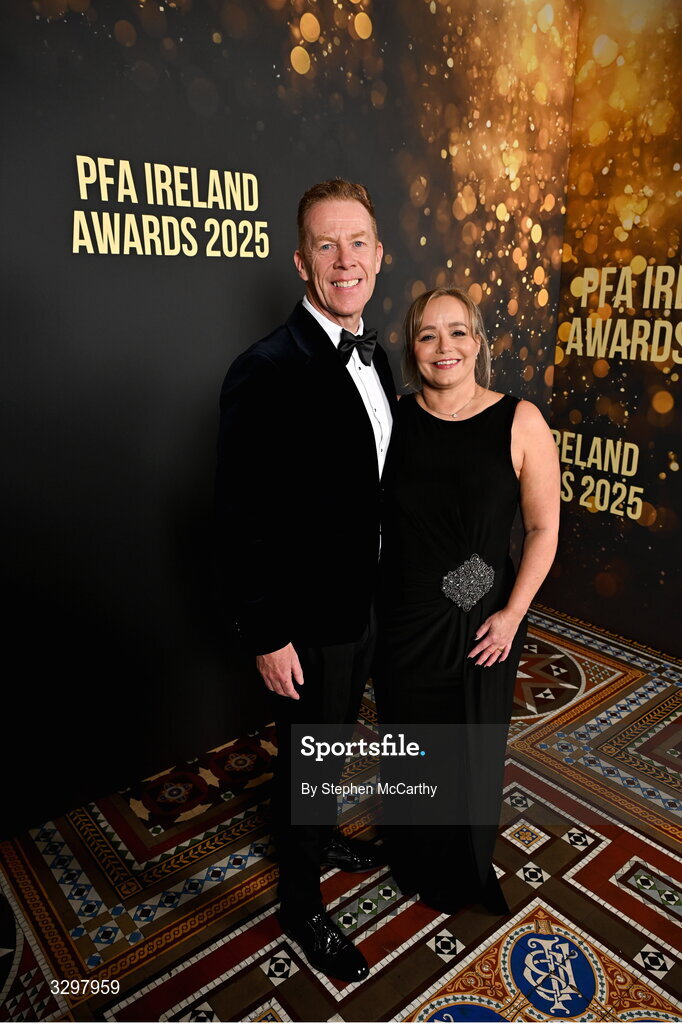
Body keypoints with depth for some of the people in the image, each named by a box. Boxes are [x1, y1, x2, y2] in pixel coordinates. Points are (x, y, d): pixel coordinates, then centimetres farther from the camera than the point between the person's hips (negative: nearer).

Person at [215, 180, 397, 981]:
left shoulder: (374, 357, 3)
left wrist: (386, 585, 15)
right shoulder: (266, 372, -24)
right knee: (304, 759, 13)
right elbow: (243, 520, -22)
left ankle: (320, 834, 56)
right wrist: (267, 637, -19)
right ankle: (301, 907, 40)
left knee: (338, 737, 28)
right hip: (307, 621, -8)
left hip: (365, 602, 8)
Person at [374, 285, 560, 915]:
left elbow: (544, 528, -7)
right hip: (404, 619, 2)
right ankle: (413, 863, 51)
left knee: (475, 750, 19)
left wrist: (512, 613, -12)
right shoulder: (395, 420, -5)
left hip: (482, 623, -1)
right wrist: (367, 607, -2)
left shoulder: (520, 422, -12)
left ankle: (468, 871, 50)